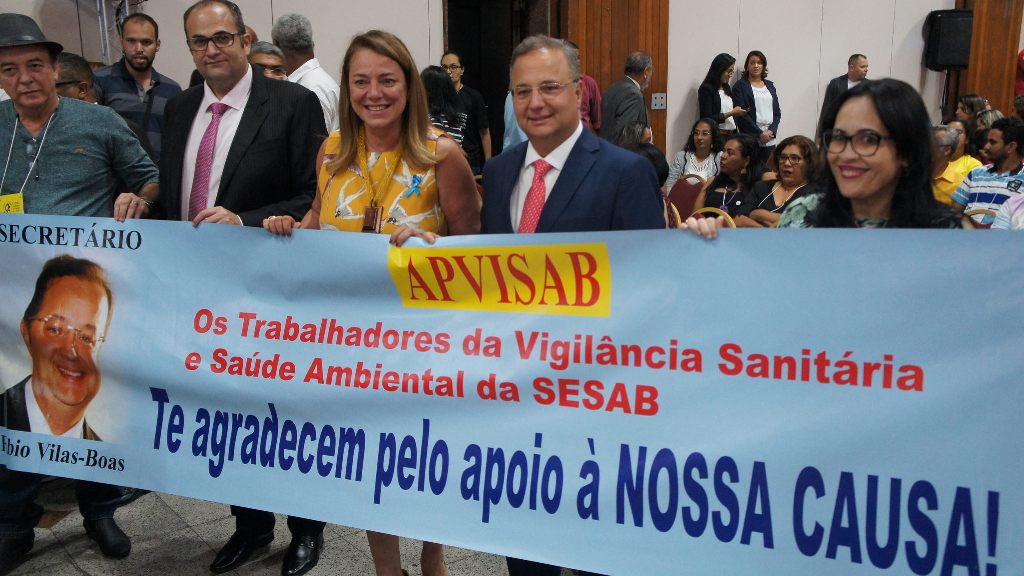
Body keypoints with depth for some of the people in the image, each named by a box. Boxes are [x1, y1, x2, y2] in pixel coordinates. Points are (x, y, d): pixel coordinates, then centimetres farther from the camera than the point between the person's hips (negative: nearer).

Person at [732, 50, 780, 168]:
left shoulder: (770, 85, 17)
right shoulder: (740, 86, 2)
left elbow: (777, 112, 15)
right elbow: (742, 114, -7)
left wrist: (772, 130, -3)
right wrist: (760, 133, -11)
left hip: (770, 140, 5)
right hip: (751, 140, -4)